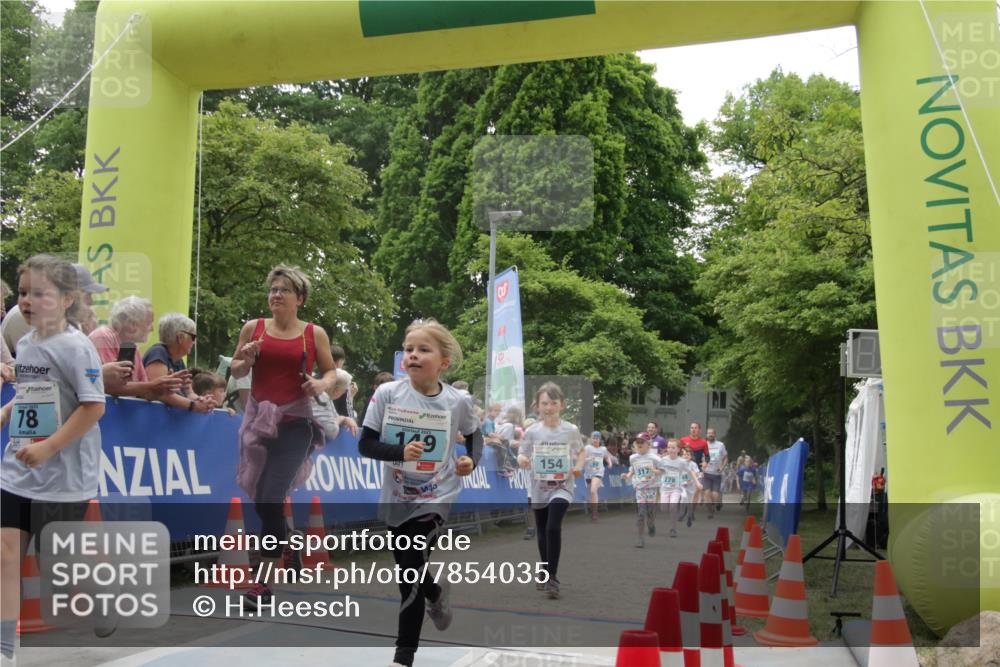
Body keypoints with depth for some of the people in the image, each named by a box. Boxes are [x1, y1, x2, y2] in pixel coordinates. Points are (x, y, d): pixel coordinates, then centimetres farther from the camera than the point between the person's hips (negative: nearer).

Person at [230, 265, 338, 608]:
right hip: (258, 418, 4)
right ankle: (282, 538, 41)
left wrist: (322, 384, -13)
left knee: (271, 499, -13)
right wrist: (247, 359, -8)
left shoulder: (314, 333, 1)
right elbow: (236, 371, 14)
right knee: (261, 500, 12)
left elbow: (331, 371, 9)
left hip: (295, 422, -3)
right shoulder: (253, 327, 6)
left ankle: (265, 582, -5)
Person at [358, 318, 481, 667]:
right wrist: (401, 452, -26)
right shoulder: (387, 393, -12)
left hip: (434, 499, -2)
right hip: (395, 498, 3)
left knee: (410, 574, -9)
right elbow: (365, 445, -10)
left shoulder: (457, 401, -11)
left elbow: (474, 435, 9)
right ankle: (435, 593, 52)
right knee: (408, 572, 17)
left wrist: (472, 459, -11)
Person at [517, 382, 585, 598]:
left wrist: (579, 466, -10)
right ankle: (547, 575, 33)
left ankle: (552, 578, -11)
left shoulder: (571, 430, -6)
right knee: (542, 533, 14)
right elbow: (522, 454, 1)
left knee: (553, 528, -21)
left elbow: (580, 451, 9)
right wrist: (522, 459, -22)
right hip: (539, 489, 3)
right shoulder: (532, 432, -4)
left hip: (562, 487, -3)